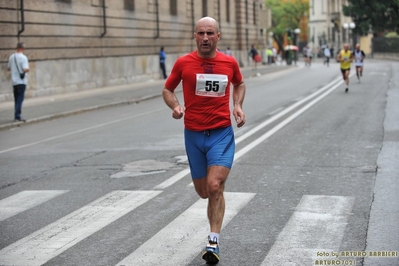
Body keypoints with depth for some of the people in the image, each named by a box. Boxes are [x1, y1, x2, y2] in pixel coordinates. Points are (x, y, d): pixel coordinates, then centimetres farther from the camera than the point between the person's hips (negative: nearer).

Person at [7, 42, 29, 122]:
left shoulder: (11, 57, 6)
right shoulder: (23, 57, -13)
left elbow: (8, 68, 14)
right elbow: (25, 69, -22)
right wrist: (27, 69, -1)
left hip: (14, 81, 6)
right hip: (21, 81, -6)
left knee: (16, 99, 14)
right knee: (20, 98, -5)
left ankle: (17, 115, 17)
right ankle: (17, 115, -11)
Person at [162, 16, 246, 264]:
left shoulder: (230, 62, 1)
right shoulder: (183, 63, -3)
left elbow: (239, 84, 22)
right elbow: (168, 89, 10)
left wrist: (238, 105, 4)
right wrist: (175, 106, -10)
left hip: (222, 133, -1)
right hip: (194, 134, 1)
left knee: (214, 187, -17)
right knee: (204, 192, 11)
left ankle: (214, 242, -11)